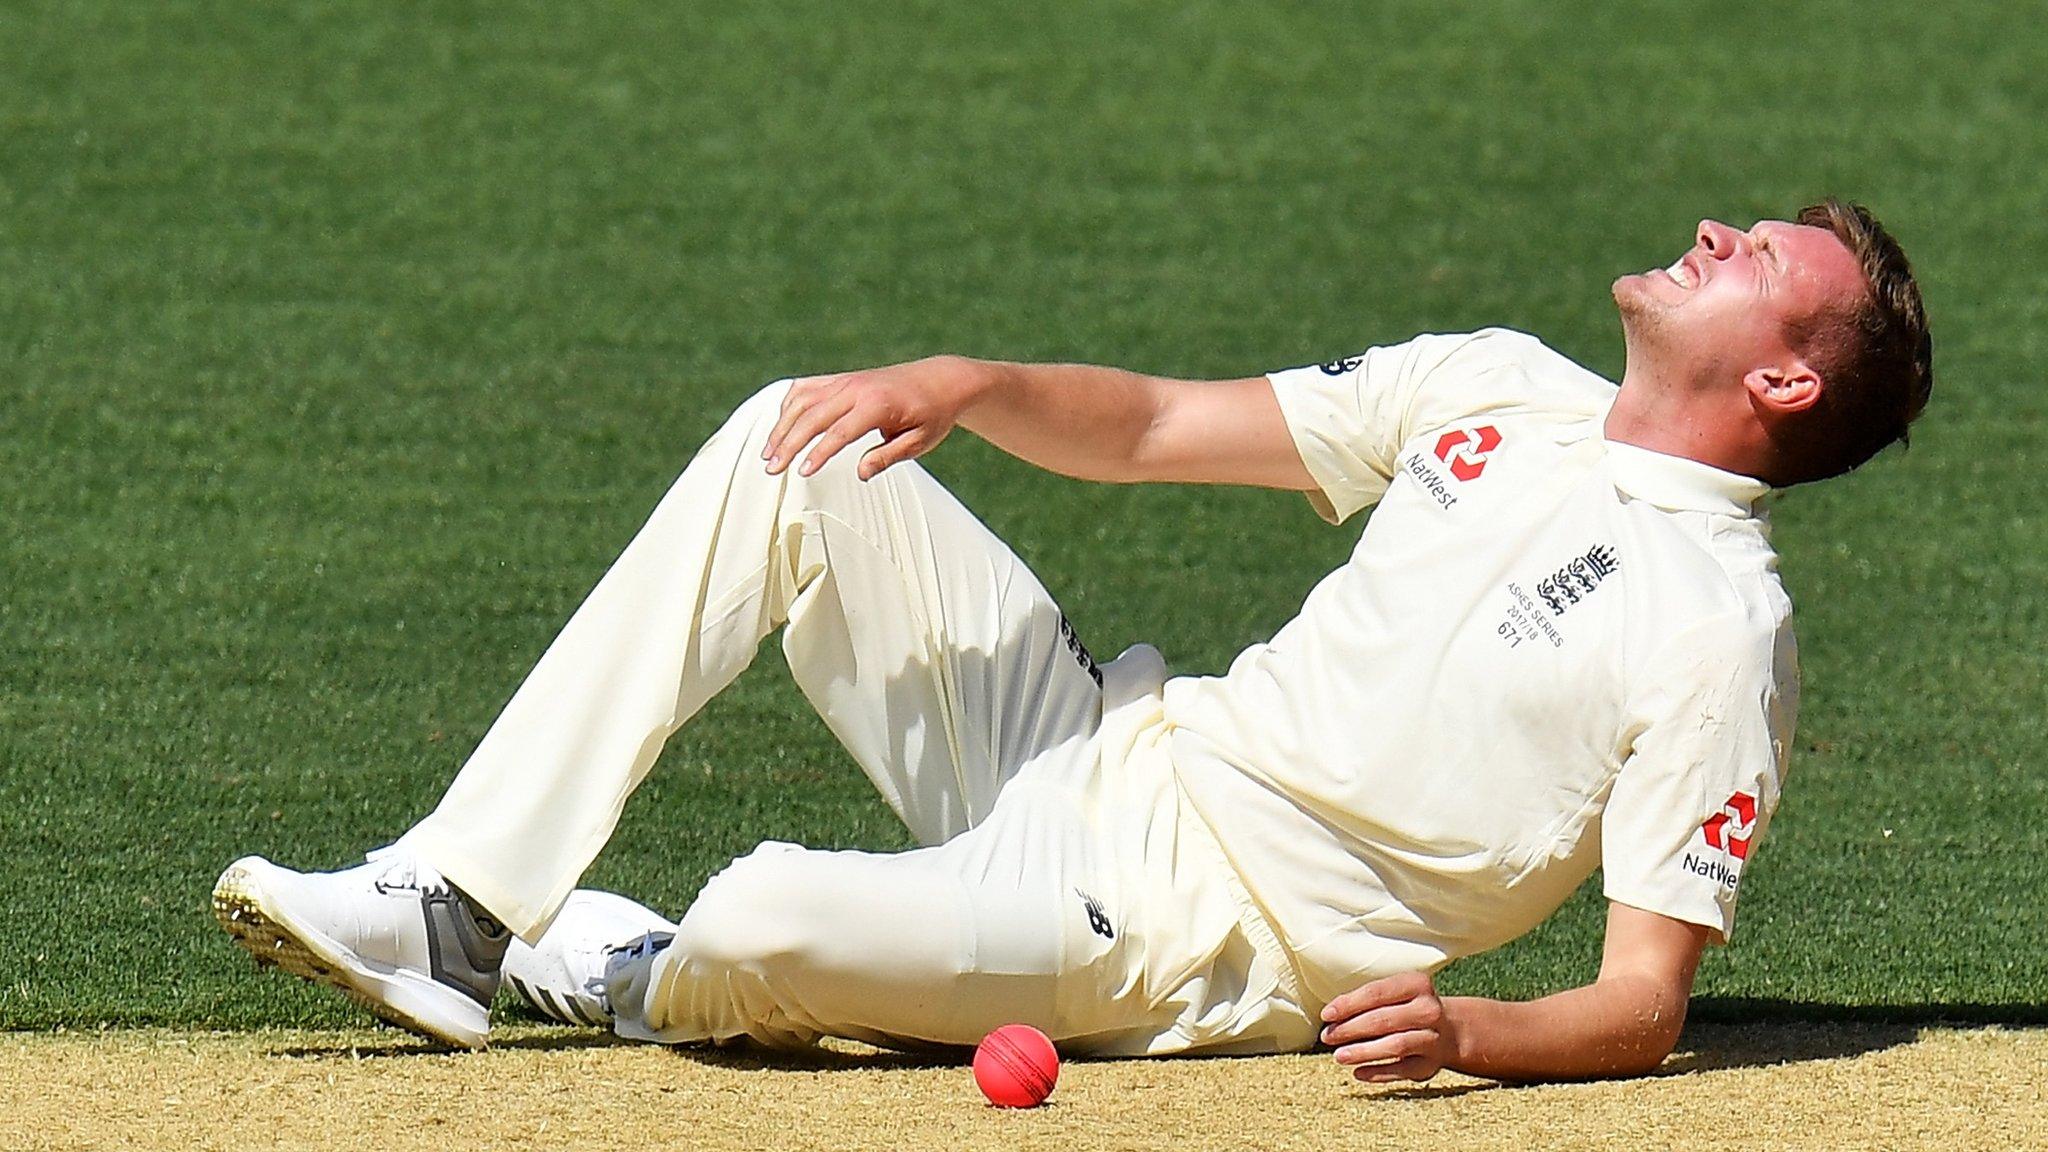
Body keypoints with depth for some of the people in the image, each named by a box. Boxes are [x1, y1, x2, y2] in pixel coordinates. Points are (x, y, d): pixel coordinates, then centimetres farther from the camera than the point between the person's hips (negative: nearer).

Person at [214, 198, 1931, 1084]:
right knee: (792, 446, -3)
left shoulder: (1722, 630, -14)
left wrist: (1475, 1027, -38)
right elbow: (1147, 425, 14)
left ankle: (634, 978, 10)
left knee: (774, 924, -31)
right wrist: (968, 385, -7)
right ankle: (458, 910, -6)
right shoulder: (1504, 391, 9)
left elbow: (1646, 1005, -17)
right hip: (1112, 758, 8)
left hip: (1205, 941, -8)